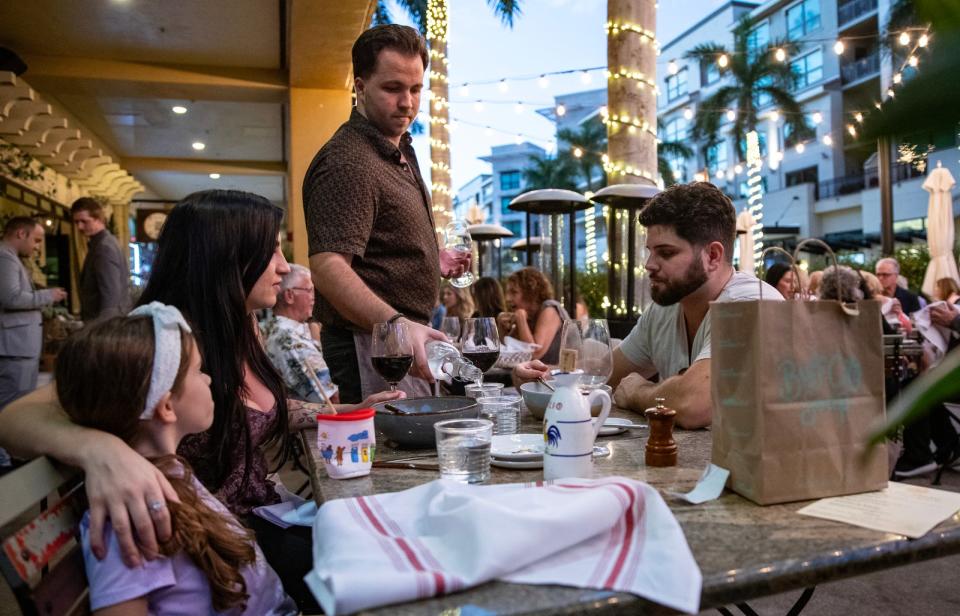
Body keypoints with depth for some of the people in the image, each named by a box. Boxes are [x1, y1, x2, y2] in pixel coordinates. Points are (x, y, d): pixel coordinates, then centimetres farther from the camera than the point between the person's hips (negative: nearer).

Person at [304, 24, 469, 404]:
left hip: (404, 334, 10)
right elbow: (328, 267, -30)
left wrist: (432, 260, 17)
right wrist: (396, 324, -43)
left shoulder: (400, 151, 15)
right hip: (370, 347, -10)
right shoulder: (348, 163, -18)